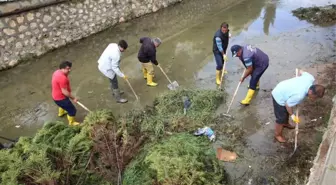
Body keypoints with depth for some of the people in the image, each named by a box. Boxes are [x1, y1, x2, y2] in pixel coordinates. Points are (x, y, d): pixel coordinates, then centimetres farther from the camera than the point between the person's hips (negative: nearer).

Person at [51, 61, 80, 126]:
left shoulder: (57, 72, -2)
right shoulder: (62, 78, -34)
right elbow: (64, 91, -29)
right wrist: (73, 98, -19)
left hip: (56, 95, 10)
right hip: (60, 98, -10)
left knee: (63, 104, 40)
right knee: (72, 110, 6)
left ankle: (61, 113, 68)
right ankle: (72, 123, 28)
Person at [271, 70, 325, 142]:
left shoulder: (311, 78, -20)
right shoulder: (299, 95, -38)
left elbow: (301, 72, 1)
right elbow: (288, 105, -22)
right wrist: (292, 115, -6)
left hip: (282, 89, 9)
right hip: (279, 97, -9)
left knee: (287, 111, 31)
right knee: (281, 118, 9)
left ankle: (285, 123, 60)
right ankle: (278, 135, 33)